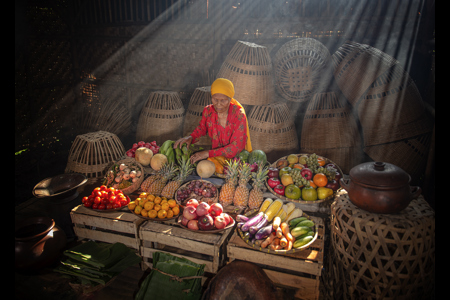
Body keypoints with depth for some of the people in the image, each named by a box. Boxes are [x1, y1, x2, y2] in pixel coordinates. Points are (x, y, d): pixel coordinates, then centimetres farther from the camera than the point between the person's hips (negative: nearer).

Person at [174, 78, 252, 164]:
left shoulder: (239, 115, -17)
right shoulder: (208, 111, -5)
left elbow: (236, 147, -21)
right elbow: (202, 128, 16)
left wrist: (208, 153, -28)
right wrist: (190, 137, -6)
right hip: (216, 156, 3)